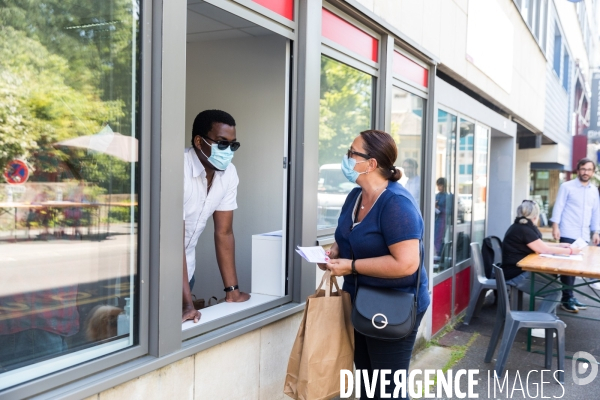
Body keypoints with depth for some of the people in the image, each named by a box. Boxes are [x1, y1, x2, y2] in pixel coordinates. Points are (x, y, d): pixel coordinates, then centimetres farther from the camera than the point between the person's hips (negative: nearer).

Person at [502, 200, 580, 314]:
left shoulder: (520, 227, 11)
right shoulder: (524, 230, -20)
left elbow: (540, 245, 20)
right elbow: (544, 250, -15)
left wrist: (560, 245, 20)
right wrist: (570, 251, -4)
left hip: (519, 271, 10)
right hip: (516, 275, -10)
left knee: (552, 281, 13)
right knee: (554, 290, -6)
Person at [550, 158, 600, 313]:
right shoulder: (567, 186, -2)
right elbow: (558, 207, -5)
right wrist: (555, 226, -13)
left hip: (583, 236, 5)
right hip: (568, 234, -5)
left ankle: (569, 296, 16)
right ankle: (567, 299, 1)